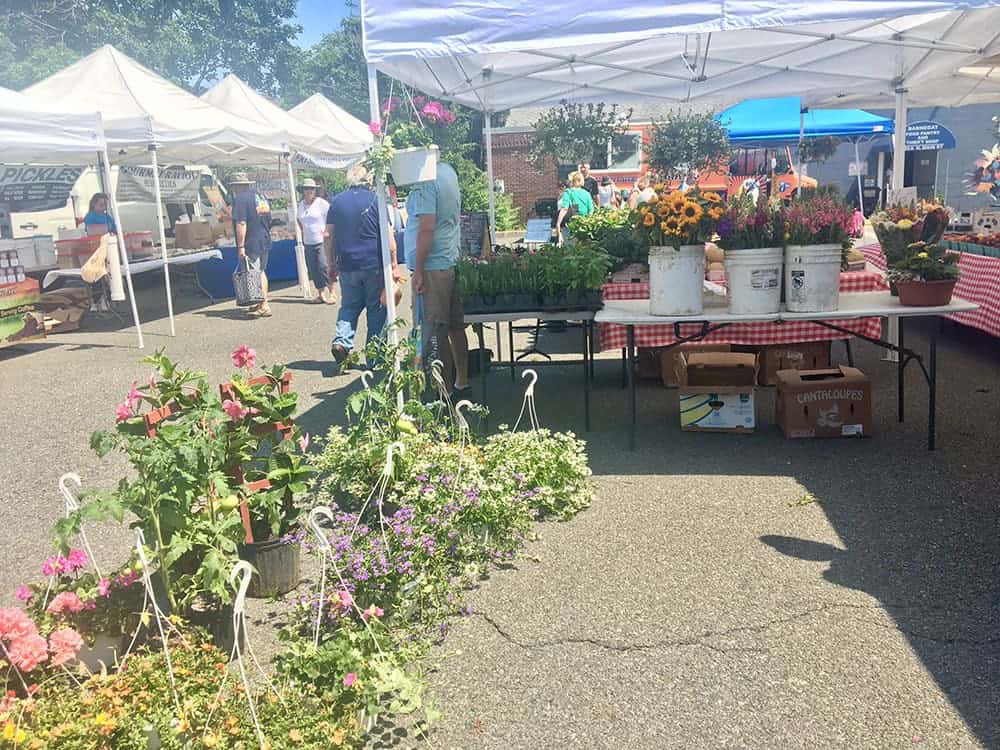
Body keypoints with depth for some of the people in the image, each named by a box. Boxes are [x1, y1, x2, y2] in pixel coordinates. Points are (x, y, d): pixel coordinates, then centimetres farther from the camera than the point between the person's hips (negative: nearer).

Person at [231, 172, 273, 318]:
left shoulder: (240, 199, -11)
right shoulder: (262, 197, 14)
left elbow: (241, 224, -19)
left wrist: (241, 246, -19)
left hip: (251, 244, -9)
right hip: (265, 241, 9)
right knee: (261, 272, 18)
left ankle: (264, 306, -7)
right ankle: (263, 304, 25)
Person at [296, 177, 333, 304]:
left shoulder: (321, 203, -6)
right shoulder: (301, 205, 11)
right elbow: (299, 220, 27)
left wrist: (327, 231, -10)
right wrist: (302, 231, 16)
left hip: (321, 241, -6)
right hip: (308, 242, 6)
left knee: (324, 267, -11)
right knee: (313, 269, 6)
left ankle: (331, 293, -4)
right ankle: (320, 294, 14)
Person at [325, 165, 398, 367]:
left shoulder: (336, 202, 6)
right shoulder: (375, 199, -3)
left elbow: (329, 235, 7)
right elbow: (387, 234, -8)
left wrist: (331, 264, 14)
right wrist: (393, 263, -4)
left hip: (347, 265, 3)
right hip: (374, 265, -3)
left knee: (349, 306, 15)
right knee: (376, 308, 7)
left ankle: (342, 341, -7)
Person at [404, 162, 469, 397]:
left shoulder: (425, 183, -17)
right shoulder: (448, 171, 11)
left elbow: (427, 228, -22)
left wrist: (418, 271, -19)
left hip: (432, 267, -9)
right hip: (452, 261, 9)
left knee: (433, 333, -3)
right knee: (455, 326, 15)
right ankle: (462, 382, 24)